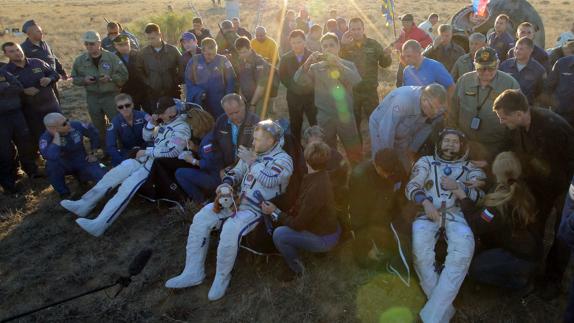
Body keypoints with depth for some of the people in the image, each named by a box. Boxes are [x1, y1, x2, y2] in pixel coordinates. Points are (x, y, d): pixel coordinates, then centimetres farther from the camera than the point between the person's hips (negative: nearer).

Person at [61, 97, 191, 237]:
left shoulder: (181, 127, -12)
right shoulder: (164, 123, 15)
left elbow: (172, 151, -25)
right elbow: (147, 138, 22)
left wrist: (146, 151, -16)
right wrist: (152, 123, 2)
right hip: (148, 159, 9)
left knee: (129, 185, -25)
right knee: (118, 171, -7)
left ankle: (100, 224, -30)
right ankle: (85, 204, -3)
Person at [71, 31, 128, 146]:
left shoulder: (111, 57, -9)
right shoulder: (80, 60, 0)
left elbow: (124, 75, -8)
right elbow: (75, 78, 9)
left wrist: (110, 78, -23)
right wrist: (84, 80, -12)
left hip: (111, 95, -3)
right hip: (92, 97, 3)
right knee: (98, 126, 16)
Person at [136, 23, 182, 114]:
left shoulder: (173, 50, 2)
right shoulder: (143, 53, 3)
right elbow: (139, 71, 7)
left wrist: (177, 81, 0)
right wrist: (147, 83, -4)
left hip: (172, 93, 0)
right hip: (152, 95, 0)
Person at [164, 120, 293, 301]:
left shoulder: (283, 160, -7)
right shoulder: (253, 153, 14)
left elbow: (270, 180, -25)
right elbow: (236, 172, 18)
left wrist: (253, 162, -14)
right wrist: (226, 184, -3)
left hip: (257, 209, -7)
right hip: (236, 200, 8)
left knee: (230, 230, -33)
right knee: (200, 219, -8)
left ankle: (222, 278, -9)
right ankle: (193, 272, 0)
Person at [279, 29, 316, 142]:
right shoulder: (285, 58, -2)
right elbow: (282, 76, 8)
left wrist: (312, 87, -8)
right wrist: (292, 87, 2)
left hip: (311, 96, -2)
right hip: (294, 97, 2)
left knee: (315, 125, -1)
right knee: (295, 126, 12)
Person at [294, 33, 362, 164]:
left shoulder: (348, 65, 6)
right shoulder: (316, 67, 5)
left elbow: (356, 80, -14)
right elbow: (298, 80, -10)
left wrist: (337, 64, -22)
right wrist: (308, 62, -25)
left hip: (345, 116, 0)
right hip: (325, 118, 0)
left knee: (355, 152, 7)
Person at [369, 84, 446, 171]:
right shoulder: (404, 99, -39)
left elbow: (426, 128, -3)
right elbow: (386, 129, -35)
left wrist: (413, 150, 1)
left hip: (403, 136, 6)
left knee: (405, 171, 10)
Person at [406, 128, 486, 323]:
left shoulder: (469, 168, 23)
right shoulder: (426, 162, 20)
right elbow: (411, 187, 7)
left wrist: (458, 186, -5)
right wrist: (426, 202, -13)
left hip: (455, 215, 0)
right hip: (427, 213, 0)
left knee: (464, 248, -34)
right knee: (420, 248, -34)